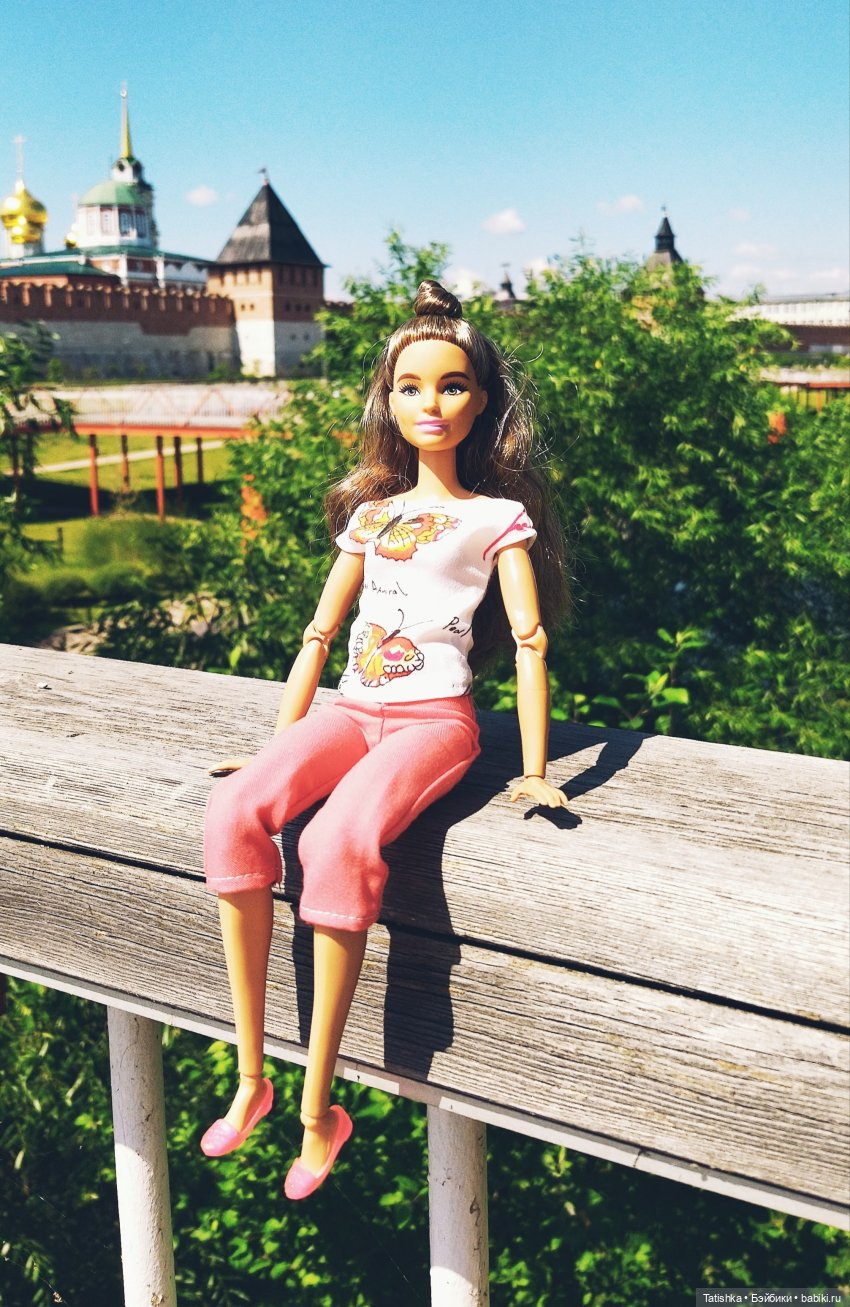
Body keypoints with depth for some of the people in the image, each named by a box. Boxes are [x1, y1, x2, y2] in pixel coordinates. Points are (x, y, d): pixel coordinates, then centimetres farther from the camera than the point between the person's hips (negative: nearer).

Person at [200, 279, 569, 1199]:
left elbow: (529, 639, -1)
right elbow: (320, 632, 19)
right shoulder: (370, 512, 19)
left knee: (338, 843, -34)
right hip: (350, 710, 5)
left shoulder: (497, 515, 6)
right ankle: (250, 1077, -16)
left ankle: (319, 1108, -20)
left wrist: (534, 771, -9)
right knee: (234, 814, -25)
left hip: (433, 717, -4)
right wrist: (282, 746, 14)